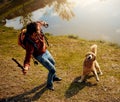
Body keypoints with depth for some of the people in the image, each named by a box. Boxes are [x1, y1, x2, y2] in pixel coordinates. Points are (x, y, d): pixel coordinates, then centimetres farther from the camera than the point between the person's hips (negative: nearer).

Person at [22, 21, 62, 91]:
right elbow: (28, 55, -44)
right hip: (40, 56, -8)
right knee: (52, 69, -3)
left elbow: (39, 23, -1)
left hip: (45, 51, 8)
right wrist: (26, 67, -60)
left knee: (53, 63, 29)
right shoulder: (30, 43, -43)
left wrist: (43, 23, 20)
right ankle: (49, 84, 26)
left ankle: (54, 77, 58)